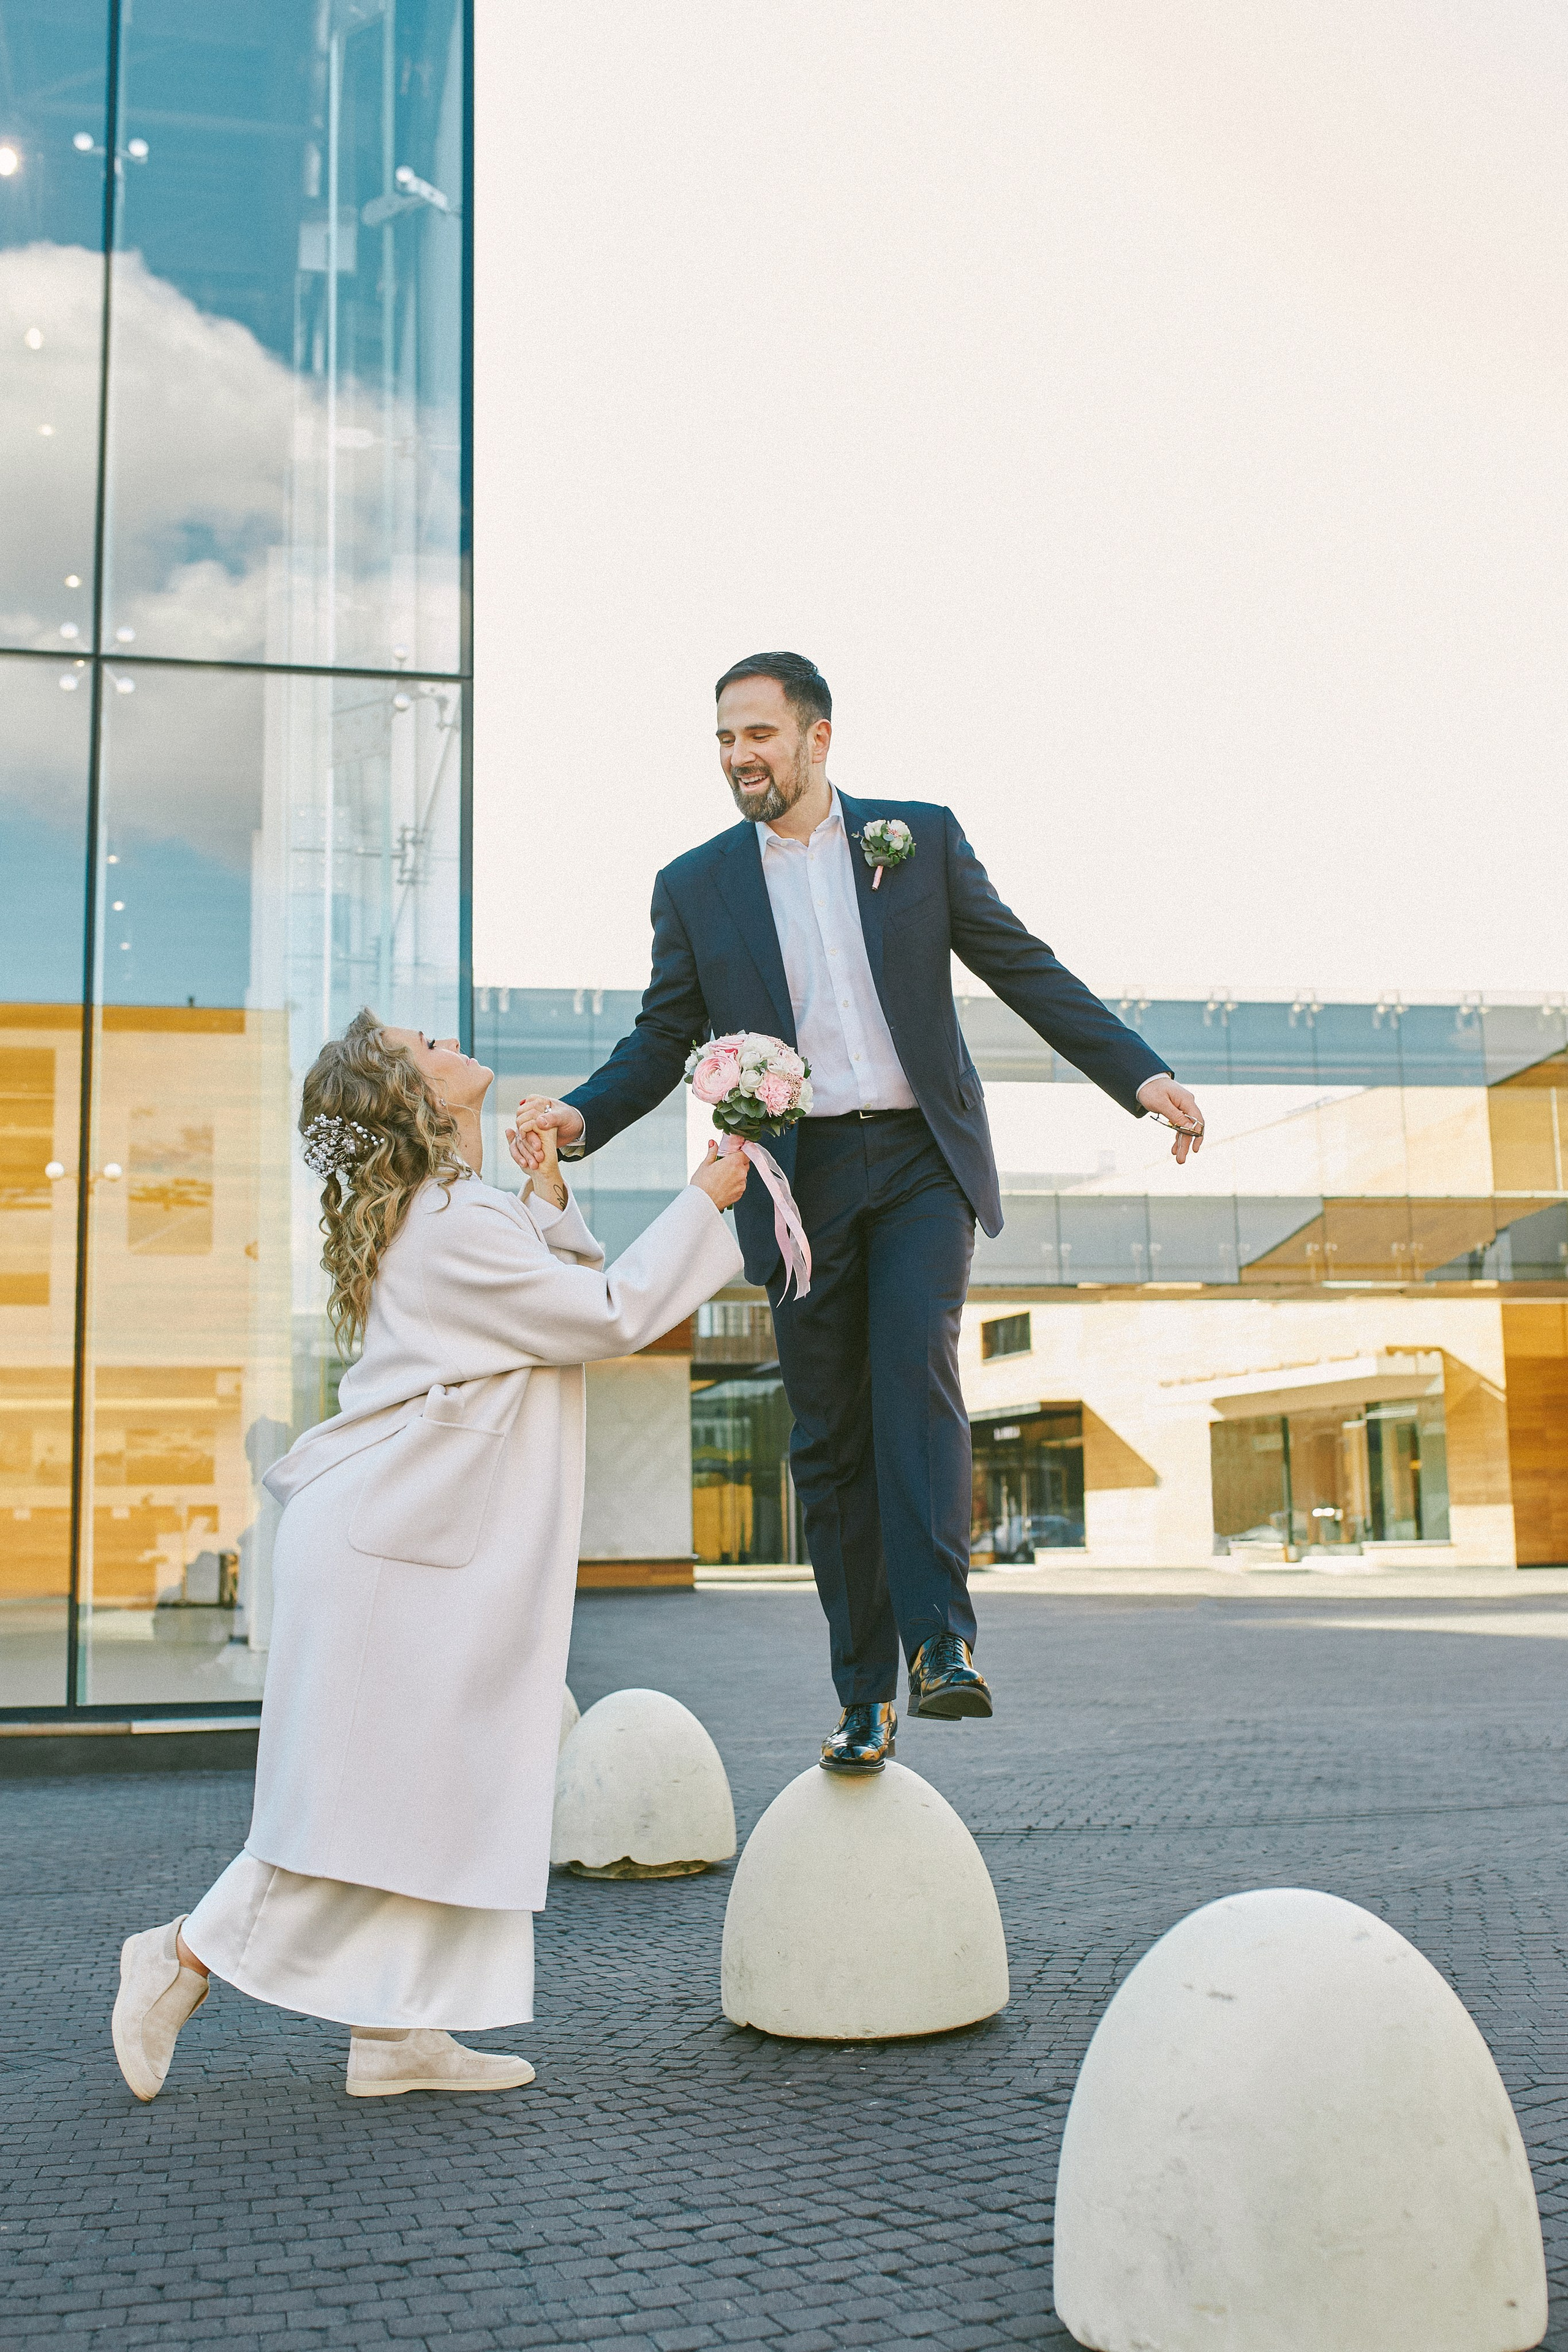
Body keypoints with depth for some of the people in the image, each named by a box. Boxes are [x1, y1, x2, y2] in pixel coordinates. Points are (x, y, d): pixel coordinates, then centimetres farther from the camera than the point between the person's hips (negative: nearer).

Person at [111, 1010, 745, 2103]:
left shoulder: (437, 1211, 15)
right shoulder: (454, 1222, -17)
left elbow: (551, 1299, 19)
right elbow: (608, 1316, -14)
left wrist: (549, 1191, 10)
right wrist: (702, 1203, -6)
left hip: (422, 1540, 10)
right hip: (390, 1543, -10)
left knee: (431, 1787, 10)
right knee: (362, 1791, -2)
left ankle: (394, 2032, 15)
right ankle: (185, 1958, 10)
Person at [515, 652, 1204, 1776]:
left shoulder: (921, 836, 7)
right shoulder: (696, 885, 9)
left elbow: (1025, 968, 8)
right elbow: (664, 1040, 10)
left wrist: (1141, 1073, -1)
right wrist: (579, 1116, -9)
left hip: (923, 1158, -1)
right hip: (802, 1182, 1)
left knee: (916, 1377, -22)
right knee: (830, 1440, 2)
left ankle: (941, 1640, -20)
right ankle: (865, 1692, 11)